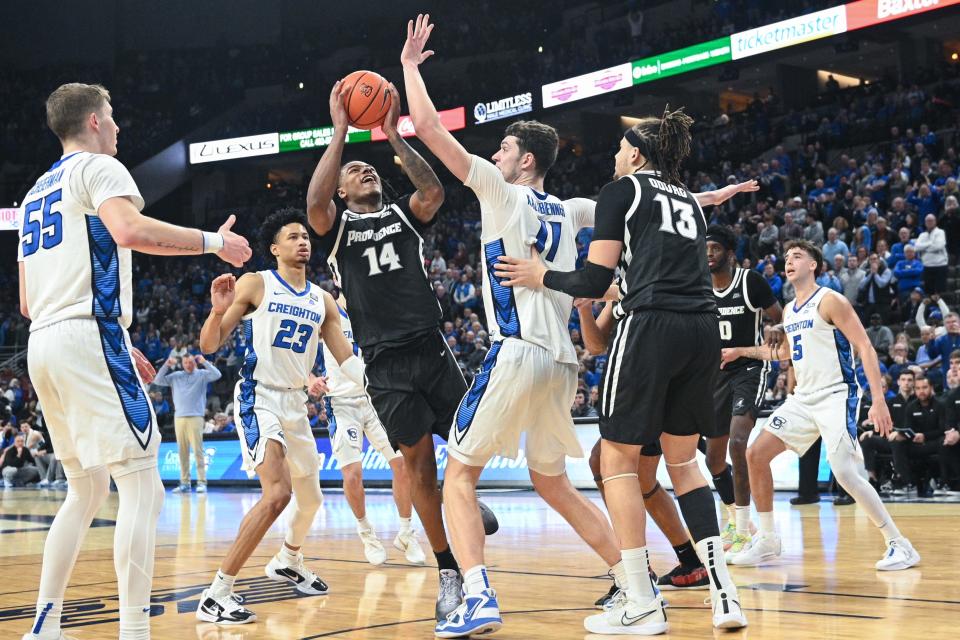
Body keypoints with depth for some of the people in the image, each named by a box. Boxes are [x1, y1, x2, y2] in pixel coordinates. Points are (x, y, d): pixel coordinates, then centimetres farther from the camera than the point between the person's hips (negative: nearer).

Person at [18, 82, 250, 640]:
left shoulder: (37, 192, 25)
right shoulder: (98, 167, 0)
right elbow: (129, 229, -23)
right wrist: (214, 241, -12)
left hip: (43, 344, 9)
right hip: (90, 336, -9)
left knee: (87, 489, 18)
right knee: (143, 488, -10)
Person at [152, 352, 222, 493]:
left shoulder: (202, 375, 7)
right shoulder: (176, 376, 15)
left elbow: (217, 375, -8)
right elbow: (158, 381, 11)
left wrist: (204, 362, -11)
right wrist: (166, 365, 0)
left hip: (195, 417, -3)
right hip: (178, 418, 4)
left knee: (198, 451, -8)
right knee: (182, 452, 4)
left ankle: (201, 482, -8)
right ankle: (185, 483, 7)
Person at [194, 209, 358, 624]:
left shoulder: (322, 300, 9)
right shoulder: (255, 285, -6)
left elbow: (347, 360, 11)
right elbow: (209, 346, -8)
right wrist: (219, 310, -27)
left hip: (296, 403, 7)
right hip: (259, 398, -7)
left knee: (310, 497, 18)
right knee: (277, 493, -24)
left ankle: (288, 562, 49)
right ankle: (216, 595, -18)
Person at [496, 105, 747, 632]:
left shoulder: (623, 189, 5)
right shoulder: (687, 200, 24)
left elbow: (595, 279, -2)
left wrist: (542, 277, 15)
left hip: (651, 328, -7)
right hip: (703, 331, 7)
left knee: (618, 458, 4)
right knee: (682, 459, 17)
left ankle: (642, 604, 3)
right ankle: (724, 593, 9)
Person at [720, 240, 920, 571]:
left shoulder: (830, 301, -9)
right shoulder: (789, 310, 15)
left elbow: (865, 348, -14)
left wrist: (878, 401, -23)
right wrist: (741, 351, 31)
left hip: (836, 396, -8)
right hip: (803, 398, 8)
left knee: (846, 473, -19)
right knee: (756, 454, 0)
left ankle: (900, 545, -4)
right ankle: (767, 540, 10)